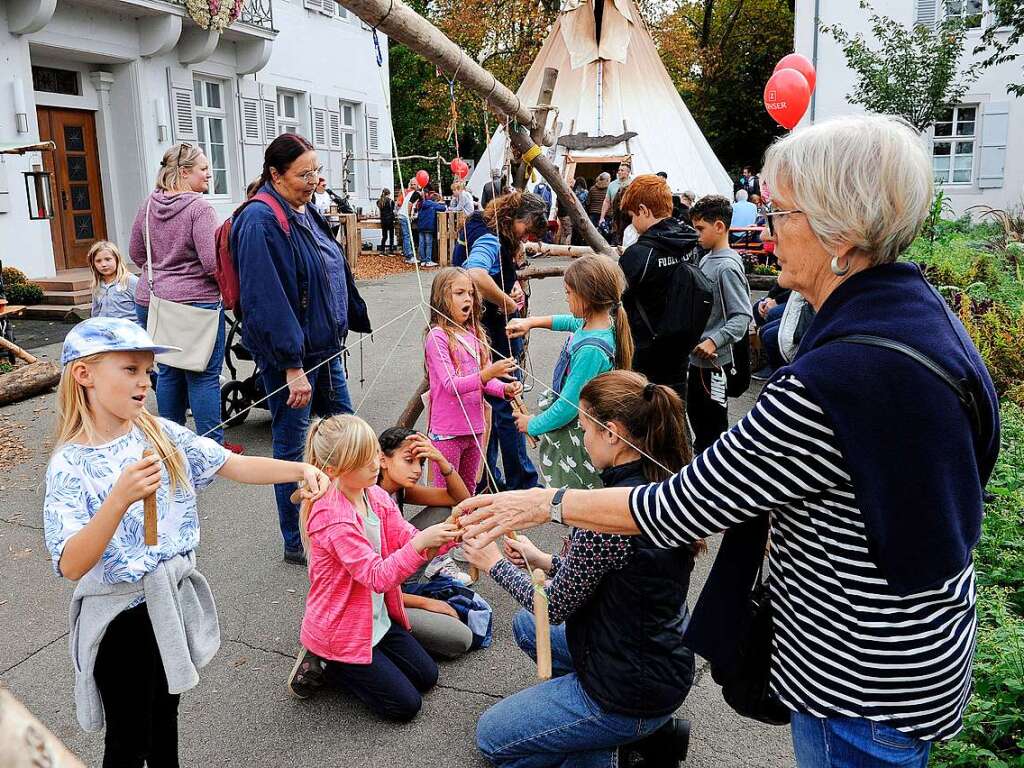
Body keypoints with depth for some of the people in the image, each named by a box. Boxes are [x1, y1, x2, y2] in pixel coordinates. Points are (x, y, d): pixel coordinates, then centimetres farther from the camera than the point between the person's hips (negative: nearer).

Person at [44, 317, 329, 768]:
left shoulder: (162, 434, -5)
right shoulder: (71, 465, -19)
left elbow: (234, 465, -8)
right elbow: (71, 566, -26)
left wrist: (301, 469, -23)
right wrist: (121, 498, -40)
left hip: (174, 599, 5)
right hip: (121, 616, -5)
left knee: (164, 712, 25)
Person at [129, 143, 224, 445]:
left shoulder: (149, 204, 8)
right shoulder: (199, 207, -14)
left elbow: (136, 253, 16)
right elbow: (212, 262, -19)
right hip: (196, 301, -7)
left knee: (168, 372, 15)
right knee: (204, 376, 0)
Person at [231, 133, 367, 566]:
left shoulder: (308, 213, 10)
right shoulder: (260, 222, -18)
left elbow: (339, 274, 20)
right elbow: (267, 298, -24)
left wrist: (364, 319, 23)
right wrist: (293, 366, -25)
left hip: (325, 349, 9)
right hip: (288, 355, -9)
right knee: (292, 448, 5)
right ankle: (296, 544, 21)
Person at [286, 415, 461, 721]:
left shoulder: (377, 496, -4)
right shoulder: (332, 516, -30)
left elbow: (408, 540, -8)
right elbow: (377, 576, -32)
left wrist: (445, 534, -28)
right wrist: (420, 543, -43)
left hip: (377, 618, 8)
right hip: (339, 631, -8)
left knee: (427, 676, 14)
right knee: (405, 705, -1)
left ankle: (342, 665, 20)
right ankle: (323, 665, 10)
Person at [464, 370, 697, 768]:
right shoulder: (664, 485, -4)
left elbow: (554, 607, -16)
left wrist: (495, 564, -1)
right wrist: (545, 560, 11)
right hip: (662, 663, 8)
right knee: (526, 625, 27)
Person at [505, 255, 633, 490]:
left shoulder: (590, 350, -28)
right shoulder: (600, 322, -1)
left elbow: (568, 407, -23)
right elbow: (571, 322, 25)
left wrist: (532, 425, -7)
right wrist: (531, 322, 20)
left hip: (573, 433, -9)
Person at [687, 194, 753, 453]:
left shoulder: (728, 267, -19)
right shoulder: (707, 259, 6)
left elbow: (742, 316, -23)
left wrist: (714, 341, -32)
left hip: (714, 359, -9)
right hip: (697, 354, 9)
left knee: (713, 417, 5)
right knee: (694, 410, 22)